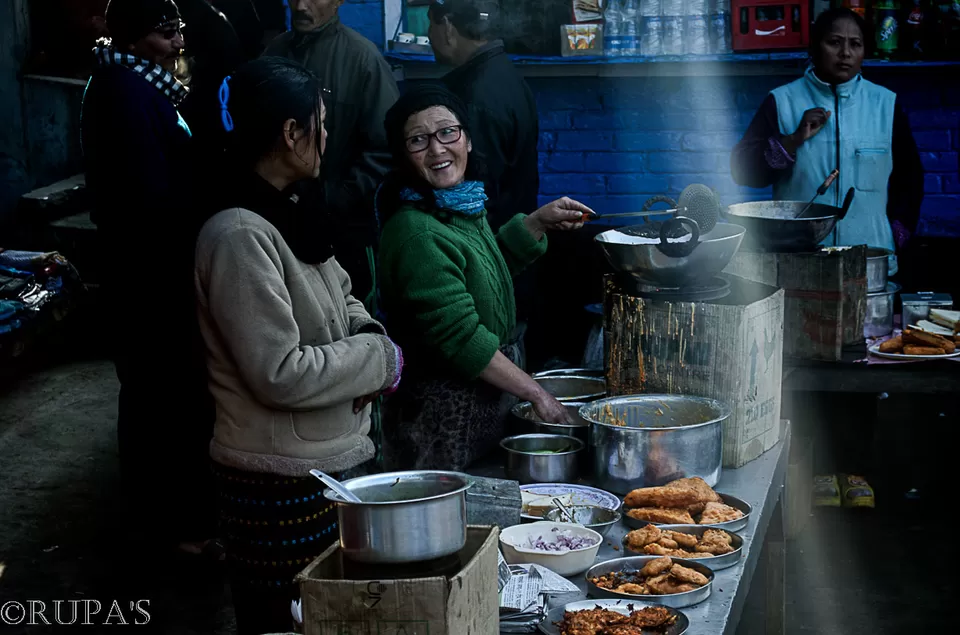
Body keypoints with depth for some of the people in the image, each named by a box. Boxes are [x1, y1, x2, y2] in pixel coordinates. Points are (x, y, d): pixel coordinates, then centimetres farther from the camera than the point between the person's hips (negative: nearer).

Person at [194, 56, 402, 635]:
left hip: (335, 459, 9)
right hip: (286, 482, -9)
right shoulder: (240, 235, -21)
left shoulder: (288, 214, 9)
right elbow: (279, 374, -24)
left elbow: (340, 297, 23)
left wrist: (369, 337, 1)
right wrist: (381, 360, -12)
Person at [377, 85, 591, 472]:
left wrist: (539, 222, 15)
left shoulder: (465, 207, 7)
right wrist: (536, 394, -18)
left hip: (488, 407, 9)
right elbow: (459, 337, -24)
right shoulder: (414, 232, -22)